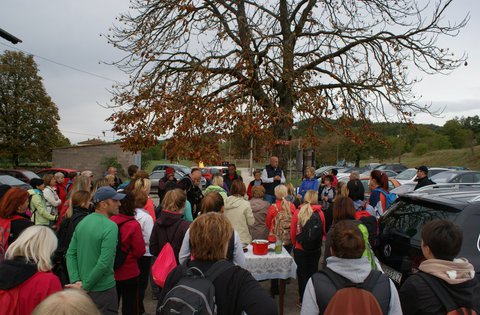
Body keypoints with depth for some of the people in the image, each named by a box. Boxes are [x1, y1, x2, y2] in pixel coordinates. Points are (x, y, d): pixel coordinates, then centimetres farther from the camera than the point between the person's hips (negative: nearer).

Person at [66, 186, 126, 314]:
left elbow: (71, 254, -1)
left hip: (84, 288, 7)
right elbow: (104, 263, -27)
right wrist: (85, 286, -16)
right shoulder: (110, 227, -22)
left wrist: (76, 281, -7)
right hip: (103, 289, -7)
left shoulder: (82, 222, 1)